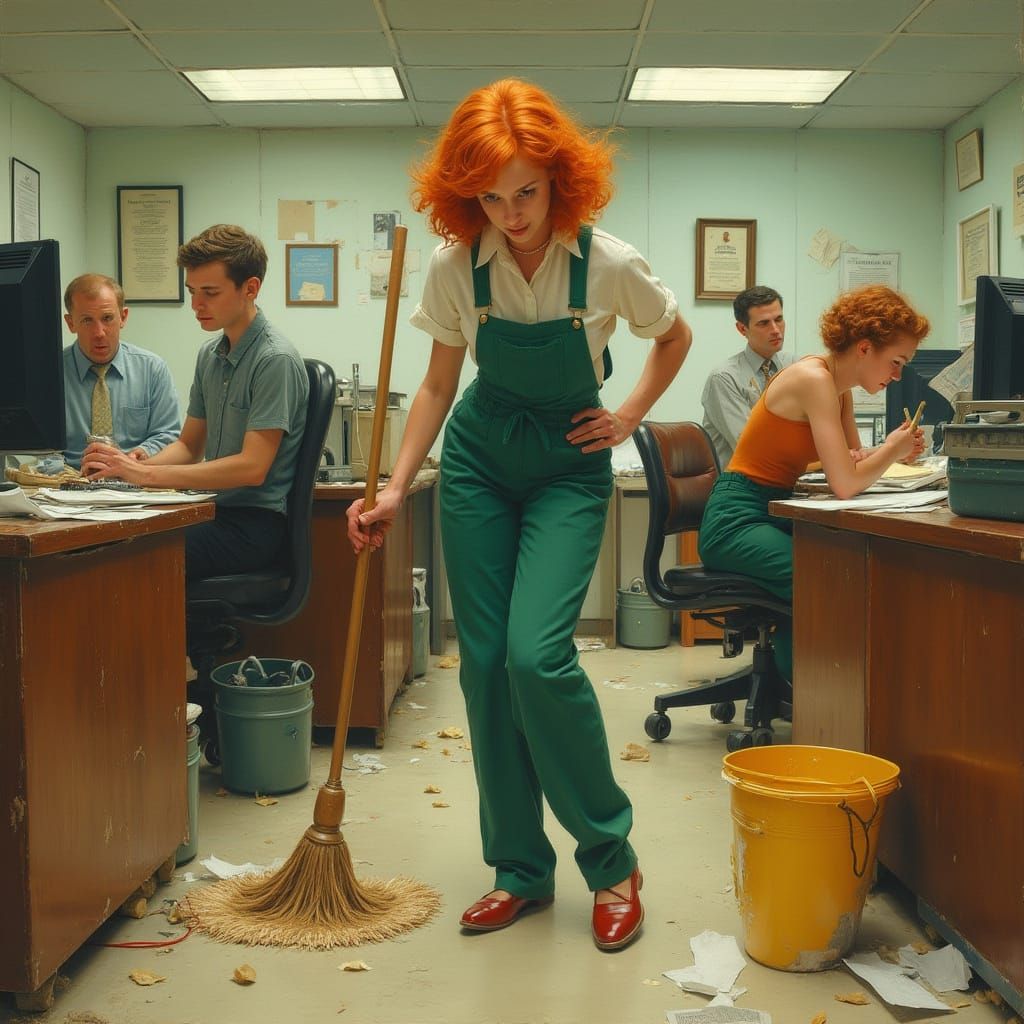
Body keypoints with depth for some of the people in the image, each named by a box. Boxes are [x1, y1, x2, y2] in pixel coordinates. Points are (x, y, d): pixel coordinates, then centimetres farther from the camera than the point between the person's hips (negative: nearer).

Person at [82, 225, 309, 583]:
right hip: (212, 510, 7)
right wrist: (131, 465, -2)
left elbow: (252, 467, -19)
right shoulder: (209, 355, 14)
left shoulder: (275, 359, -12)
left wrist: (146, 474, -19)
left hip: (254, 523, -7)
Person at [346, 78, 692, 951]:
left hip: (569, 467, -3)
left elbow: (676, 338, 5)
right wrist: (395, 491, -7)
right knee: (484, 660, 1)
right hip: (478, 460, 3)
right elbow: (438, 386, 1)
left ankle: (612, 861, 1)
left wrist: (629, 416, -3)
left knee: (537, 654, -19)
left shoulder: (609, 265, -17)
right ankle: (521, 870, 15)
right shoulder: (456, 267, -10)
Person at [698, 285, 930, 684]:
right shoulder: (815, 379, -19)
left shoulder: (838, 386, 10)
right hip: (737, 520, -9)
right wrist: (891, 450, -7)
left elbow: (852, 460, 14)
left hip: (772, 514, 9)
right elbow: (845, 484, -25)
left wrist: (895, 451, -5)